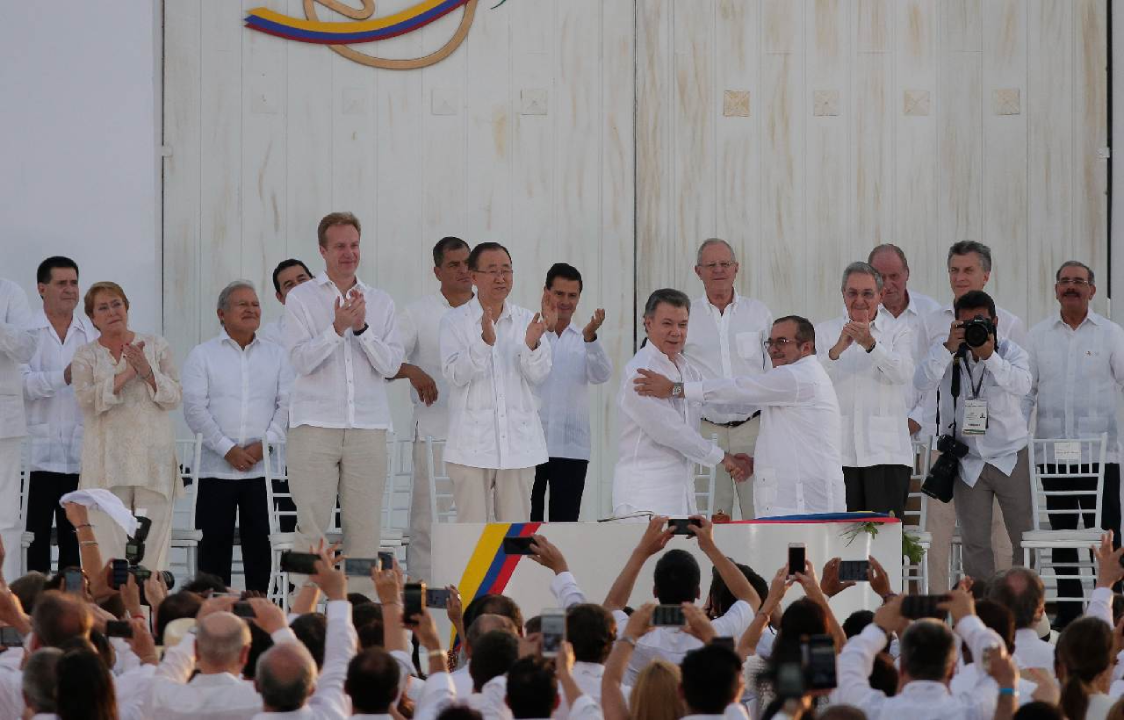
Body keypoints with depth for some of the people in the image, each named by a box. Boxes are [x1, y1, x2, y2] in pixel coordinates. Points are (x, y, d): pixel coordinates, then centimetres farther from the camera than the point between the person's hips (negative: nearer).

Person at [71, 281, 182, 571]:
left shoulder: (156, 346, 12)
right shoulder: (85, 356, 10)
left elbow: (174, 397, 6)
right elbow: (86, 399, -7)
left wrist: (147, 371, -9)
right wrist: (125, 374, -14)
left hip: (153, 457, 1)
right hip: (108, 458, -1)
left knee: (154, 543, -5)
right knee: (108, 541, -7)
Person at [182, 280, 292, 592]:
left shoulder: (276, 355, 12)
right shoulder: (202, 355, 6)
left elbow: (287, 403, 6)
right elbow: (195, 408, -3)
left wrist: (264, 443, -9)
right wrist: (227, 449, -11)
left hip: (262, 467, 2)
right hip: (216, 468, -1)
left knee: (259, 543, 1)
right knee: (214, 543, -2)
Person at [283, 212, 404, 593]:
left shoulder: (380, 302, 13)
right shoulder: (301, 298, 5)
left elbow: (391, 365, 4)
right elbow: (301, 360, -6)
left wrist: (362, 328, -9)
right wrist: (338, 328, -17)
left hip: (368, 428, 2)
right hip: (315, 426, -2)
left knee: (364, 526, 0)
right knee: (312, 525, -6)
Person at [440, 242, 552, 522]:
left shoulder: (527, 320, 8)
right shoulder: (455, 321, 1)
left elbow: (538, 375, -2)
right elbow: (455, 374, -11)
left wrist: (532, 343, -23)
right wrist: (485, 341, -27)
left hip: (518, 443, 3)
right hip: (472, 444, -3)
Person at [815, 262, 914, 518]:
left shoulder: (897, 331, 10)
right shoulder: (825, 332, 13)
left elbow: (905, 374, -8)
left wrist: (870, 344, -21)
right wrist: (837, 350, -18)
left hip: (886, 451, -1)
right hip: (838, 453, 1)